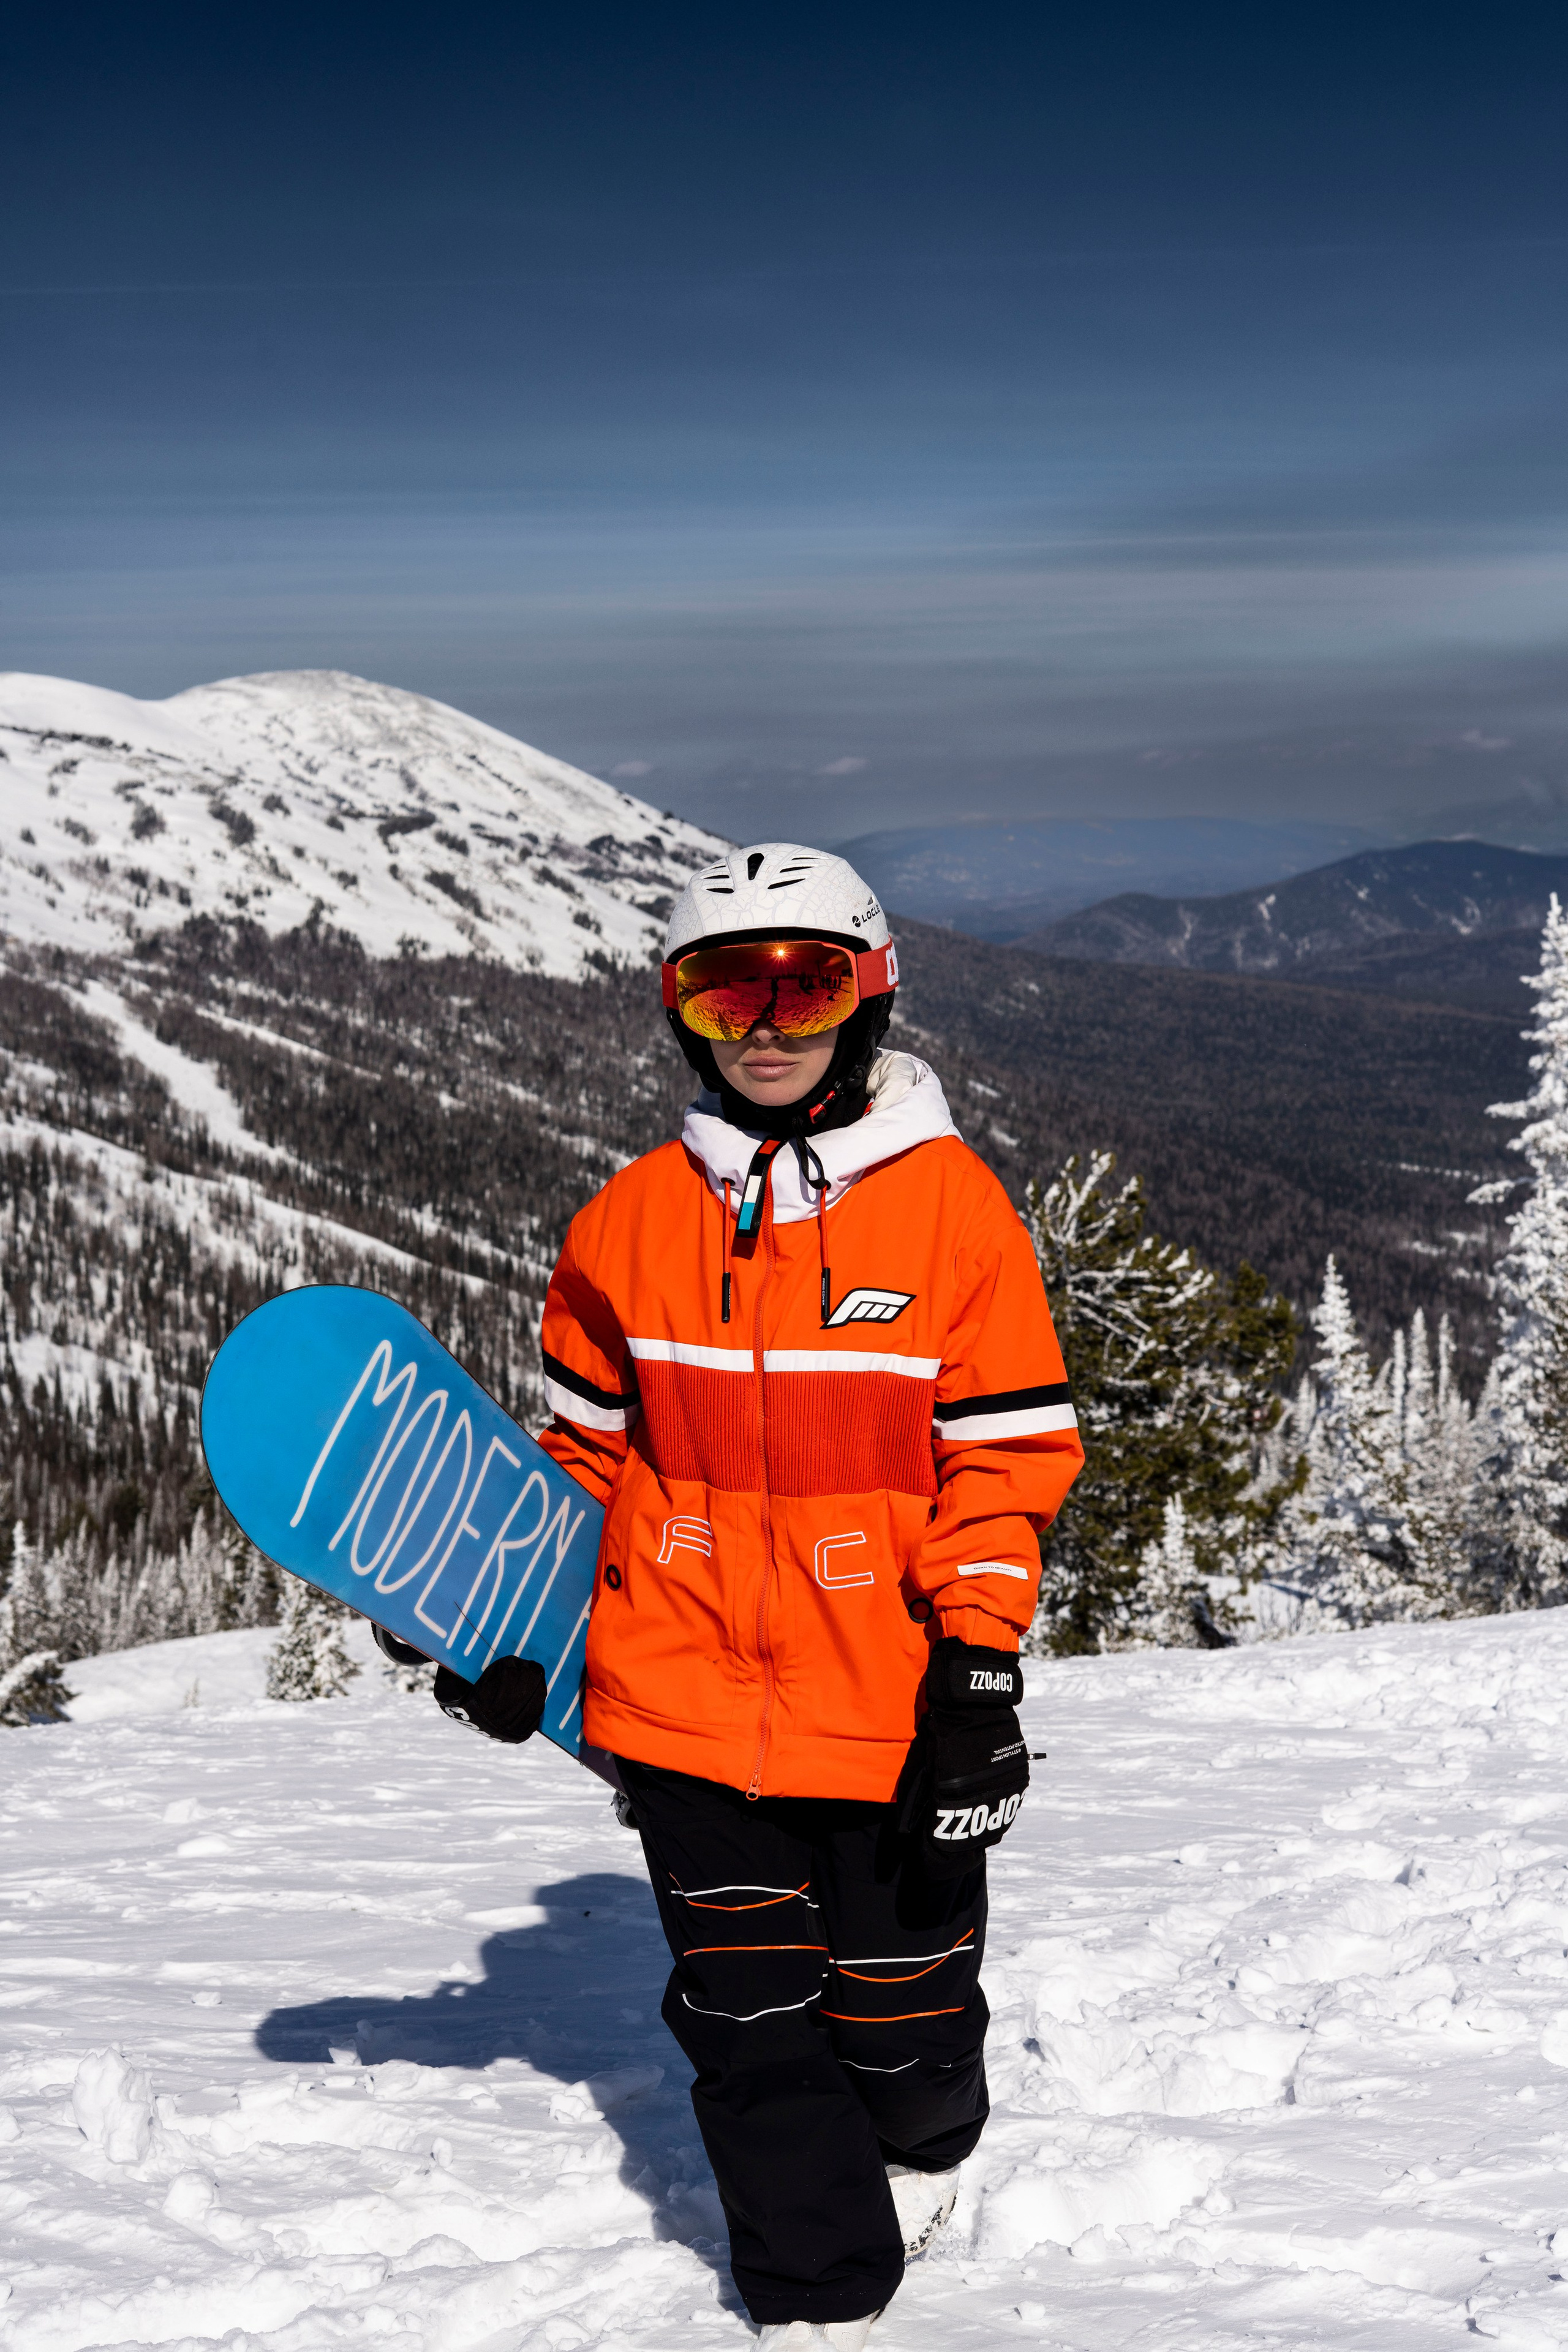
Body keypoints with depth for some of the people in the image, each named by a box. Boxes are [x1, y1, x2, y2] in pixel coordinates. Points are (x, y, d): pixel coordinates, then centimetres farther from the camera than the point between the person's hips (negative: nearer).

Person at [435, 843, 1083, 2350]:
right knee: (747, 2018, 7)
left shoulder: (950, 1204, -5)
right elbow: (584, 1448, 12)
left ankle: (919, 2154, 47)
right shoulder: (632, 1219, 3)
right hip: (687, 1702, 2)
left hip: (889, 1710, -2)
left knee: (896, 1998, 13)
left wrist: (977, 1667, -10)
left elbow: (1008, 1456, -5)